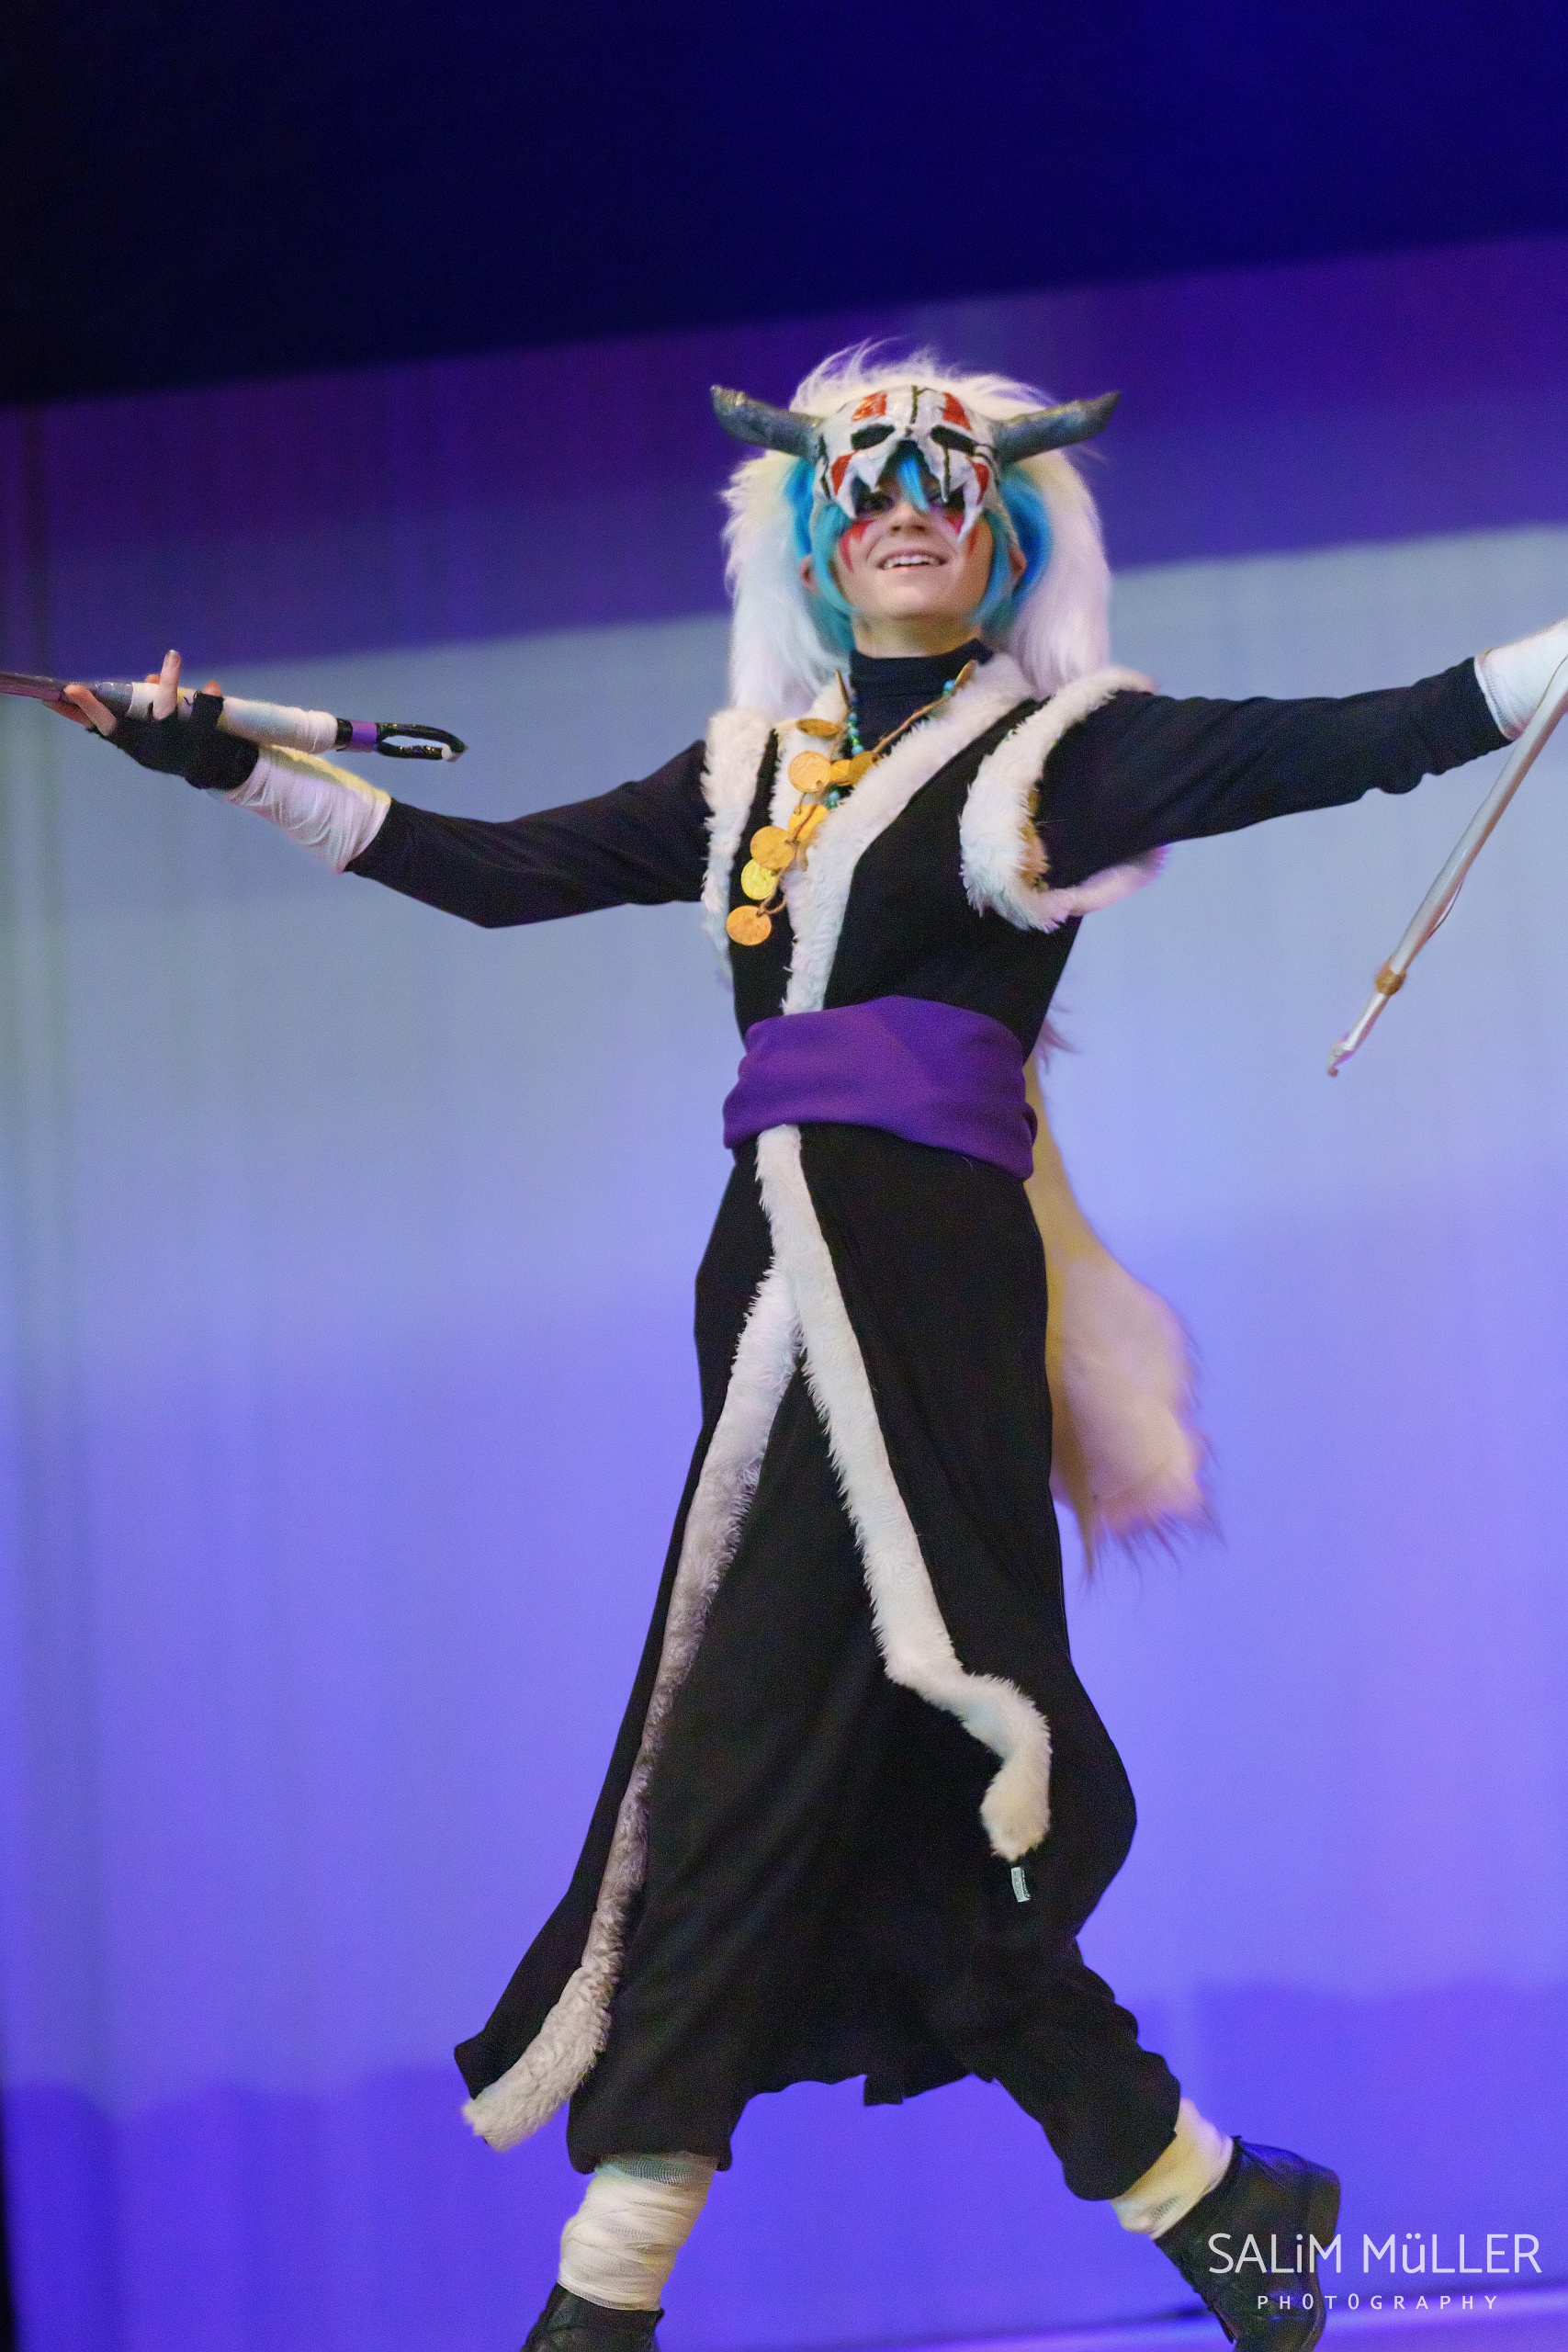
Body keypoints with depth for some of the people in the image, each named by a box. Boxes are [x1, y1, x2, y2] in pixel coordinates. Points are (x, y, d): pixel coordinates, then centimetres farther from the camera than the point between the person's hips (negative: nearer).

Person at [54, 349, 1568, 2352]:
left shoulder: (1066, 745, 5)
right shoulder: (748, 772, 19)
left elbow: (1346, 747, -6)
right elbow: (494, 871, 19)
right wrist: (234, 765, 18)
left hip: (929, 1272, -5)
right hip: (783, 1265, 5)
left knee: (767, 1743, -9)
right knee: (887, 1757, 2)